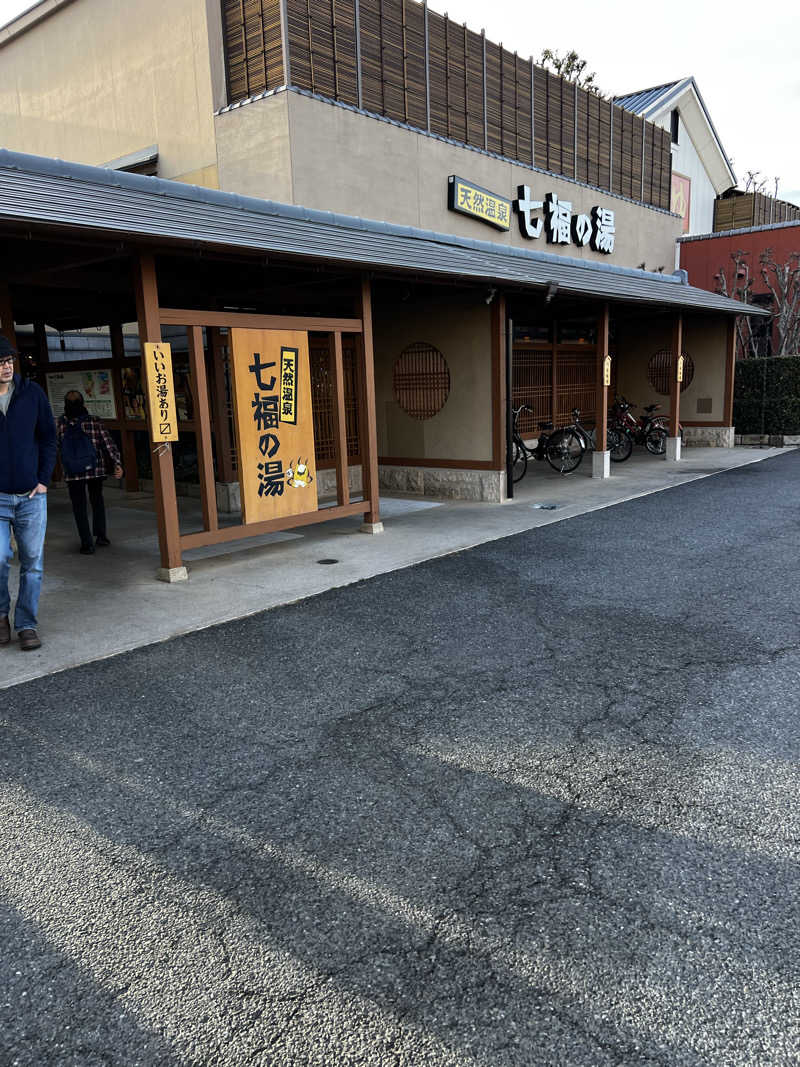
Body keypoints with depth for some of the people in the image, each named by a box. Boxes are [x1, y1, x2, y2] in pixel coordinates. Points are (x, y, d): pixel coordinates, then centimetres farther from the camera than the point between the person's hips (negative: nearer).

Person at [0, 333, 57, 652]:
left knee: (32, 563, 4)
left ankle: (26, 624, 17)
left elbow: (48, 438, 9)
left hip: (31, 495, 2)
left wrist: (44, 479, 0)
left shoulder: (32, 393, 3)